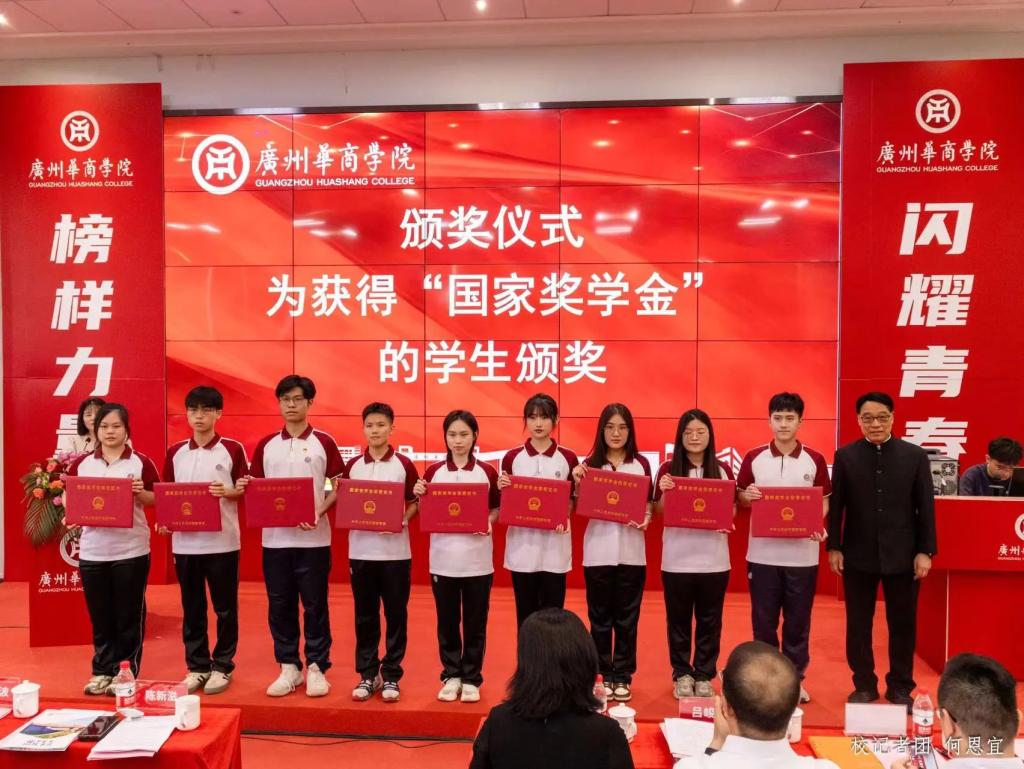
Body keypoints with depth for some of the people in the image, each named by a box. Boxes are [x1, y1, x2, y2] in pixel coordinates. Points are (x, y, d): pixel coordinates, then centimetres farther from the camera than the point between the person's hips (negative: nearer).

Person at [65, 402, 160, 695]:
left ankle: (126, 673, 17)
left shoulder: (141, 463, -2)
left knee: (129, 615, 5)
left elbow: (159, 500, 2)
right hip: (92, 551, 3)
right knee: (100, 616, 11)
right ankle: (102, 672, 24)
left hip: (131, 550, -3)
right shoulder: (80, 464, 7)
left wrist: (141, 493, -17)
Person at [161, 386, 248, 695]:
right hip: (184, 542, 3)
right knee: (191, 608, 12)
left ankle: (222, 666, 19)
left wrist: (227, 492, -19)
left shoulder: (233, 449, -3)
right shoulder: (175, 452, 7)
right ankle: (196, 666, 24)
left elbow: (248, 490, 0)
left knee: (225, 607, 6)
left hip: (222, 541, -3)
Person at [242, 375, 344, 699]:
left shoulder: (324, 443, -1)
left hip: (313, 538, -3)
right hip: (275, 538, 3)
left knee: (315, 605, 4)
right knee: (279, 606, 9)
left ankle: (316, 667, 16)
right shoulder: (266, 445, 8)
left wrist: (320, 511, -16)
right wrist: (244, 487, -11)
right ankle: (288, 667, 22)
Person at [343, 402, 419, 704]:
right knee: (365, 616, 9)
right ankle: (367, 675, 20)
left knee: (395, 614, 5)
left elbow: (415, 502, 3)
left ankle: (391, 675, 17)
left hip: (395, 551, -2)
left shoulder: (404, 465, -1)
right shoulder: (352, 466, 5)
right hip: (361, 550, 2)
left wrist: (401, 521, -15)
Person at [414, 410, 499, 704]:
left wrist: (489, 522, -13)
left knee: (475, 623, 7)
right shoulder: (433, 472, 2)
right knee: (447, 622, 10)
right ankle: (451, 676, 25)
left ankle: (471, 679, 21)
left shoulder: (487, 472, 0)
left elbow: (497, 510, 7)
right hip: (443, 559, 1)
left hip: (478, 561, -1)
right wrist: (418, 496, -11)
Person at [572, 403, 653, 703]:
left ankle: (623, 677, 20)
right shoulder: (590, 463, 1)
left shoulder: (641, 463, 4)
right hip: (598, 550, 0)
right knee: (600, 617, 9)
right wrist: (578, 482, -16)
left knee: (626, 617, 8)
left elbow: (648, 504, 7)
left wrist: (646, 519, -13)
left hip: (631, 550, 0)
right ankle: (605, 675, 21)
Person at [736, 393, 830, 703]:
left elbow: (824, 502, 5)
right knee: (763, 621, 9)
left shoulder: (815, 460, 1)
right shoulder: (753, 458, 1)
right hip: (763, 553, 0)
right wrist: (747, 496, -15)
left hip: (802, 554, 0)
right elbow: (740, 498, 7)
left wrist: (819, 525, -14)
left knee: (798, 621, 10)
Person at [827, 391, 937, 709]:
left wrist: (925, 551, -3)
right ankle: (864, 685, 23)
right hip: (858, 555, 0)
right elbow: (835, 505, 2)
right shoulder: (845, 456, 0)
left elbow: (926, 507, 1)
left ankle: (900, 687, 25)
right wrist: (834, 547, -2)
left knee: (902, 624, 10)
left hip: (901, 556, 0)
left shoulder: (915, 455, 0)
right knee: (858, 624, 9)